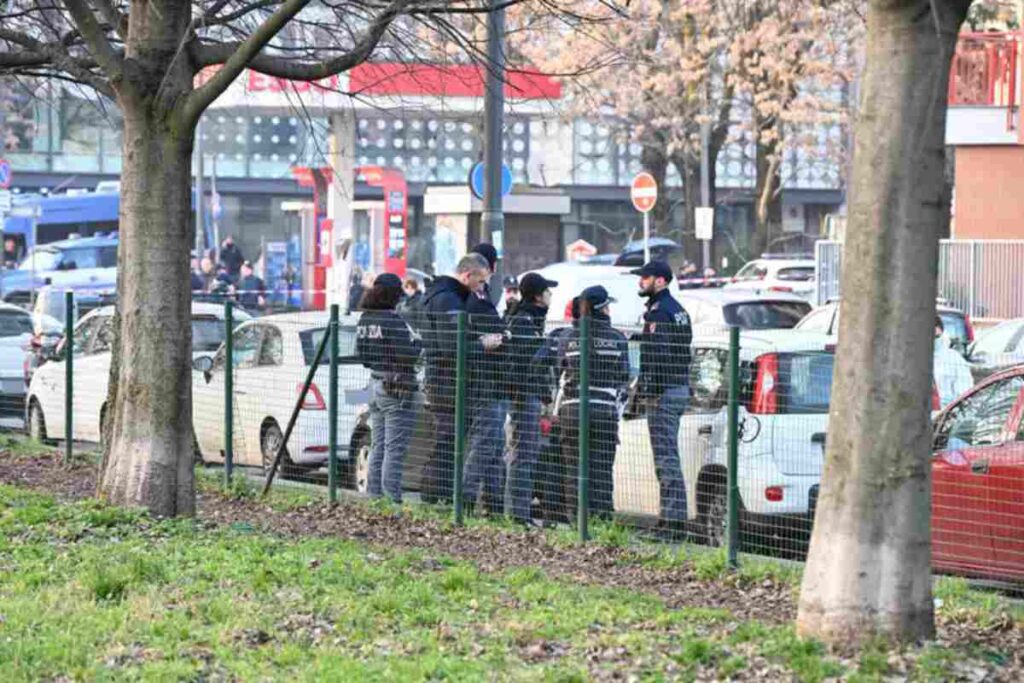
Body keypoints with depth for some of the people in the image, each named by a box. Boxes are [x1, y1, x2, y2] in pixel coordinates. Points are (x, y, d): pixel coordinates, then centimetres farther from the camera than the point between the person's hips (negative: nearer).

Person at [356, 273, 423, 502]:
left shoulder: (365, 319, 8)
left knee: (378, 446, 14)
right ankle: (391, 499, -7)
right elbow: (408, 355, -20)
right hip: (397, 388, -9)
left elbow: (362, 355, 15)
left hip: (375, 384, 9)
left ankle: (374, 494, 16)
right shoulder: (392, 320, -17)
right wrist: (417, 340, -3)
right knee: (395, 449, -6)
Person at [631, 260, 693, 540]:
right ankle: (673, 519, 16)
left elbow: (659, 355, -21)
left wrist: (650, 390, -21)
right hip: (680, 388, 10)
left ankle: (673, 520, -11)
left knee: (666, 458, -10)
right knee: (669, 456, 14)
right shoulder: (677, 309, 18)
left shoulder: (659, 312, -14)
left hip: (663, 392, -10)